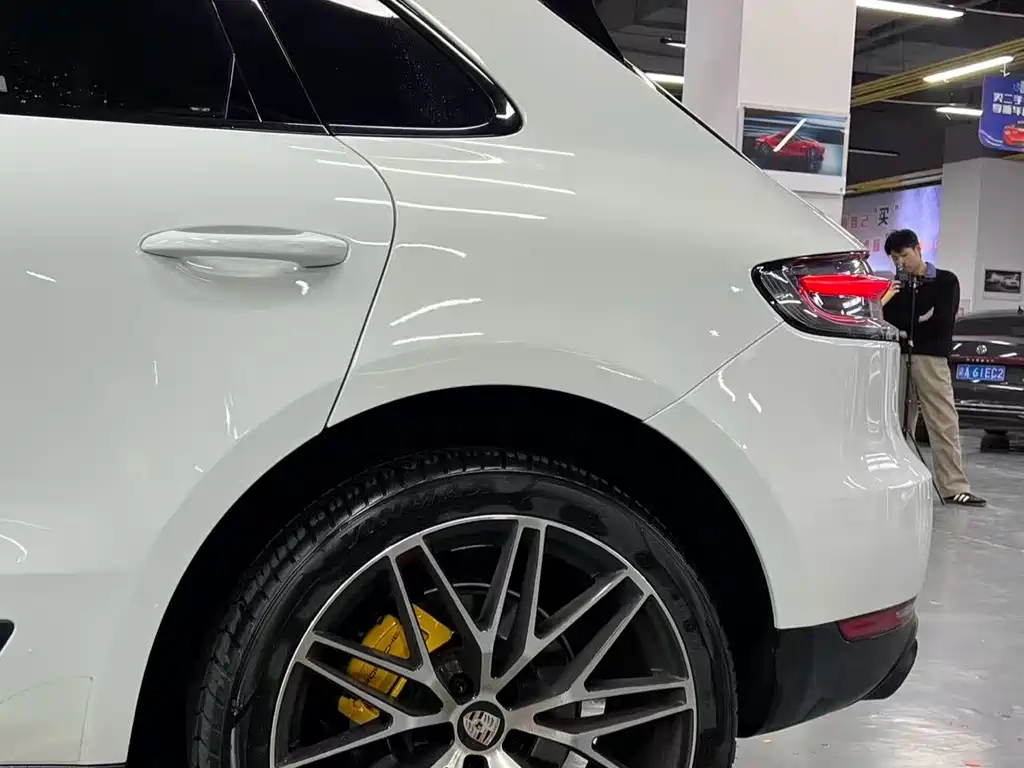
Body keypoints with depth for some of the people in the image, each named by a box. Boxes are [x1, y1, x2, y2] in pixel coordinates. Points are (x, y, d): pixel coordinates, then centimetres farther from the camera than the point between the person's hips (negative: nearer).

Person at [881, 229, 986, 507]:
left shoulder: (946, 281, 8)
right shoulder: (895, 285, 16)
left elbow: (943, 323, -4)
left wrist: (907, 331, -1)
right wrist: (920, 321, -7)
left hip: (930, 359, -3)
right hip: (898, 359, 3)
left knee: (944, 423, -7)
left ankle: (954, 486, -8)